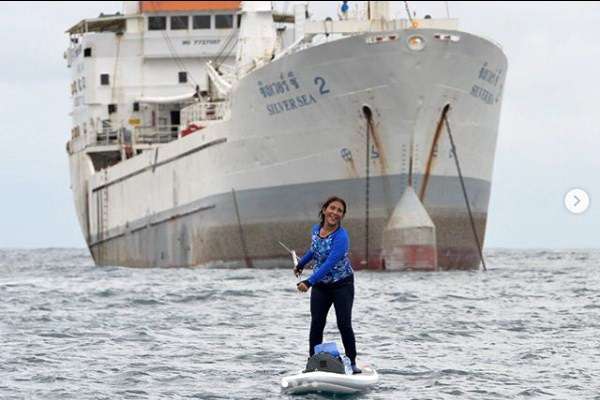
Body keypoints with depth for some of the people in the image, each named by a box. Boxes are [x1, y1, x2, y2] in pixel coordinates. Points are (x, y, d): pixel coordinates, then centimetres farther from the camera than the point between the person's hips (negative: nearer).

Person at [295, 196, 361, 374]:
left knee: (344, 324, -10)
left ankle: (352, 362, 3)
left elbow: (329, 263, -34)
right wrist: (301, 263, 34)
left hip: (342, 285, -5)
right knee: (316, 324, -2)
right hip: (320, 286, 5)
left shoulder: (341, 237, -23)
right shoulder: (316, 229, -2)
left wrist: (309, 282, -43)